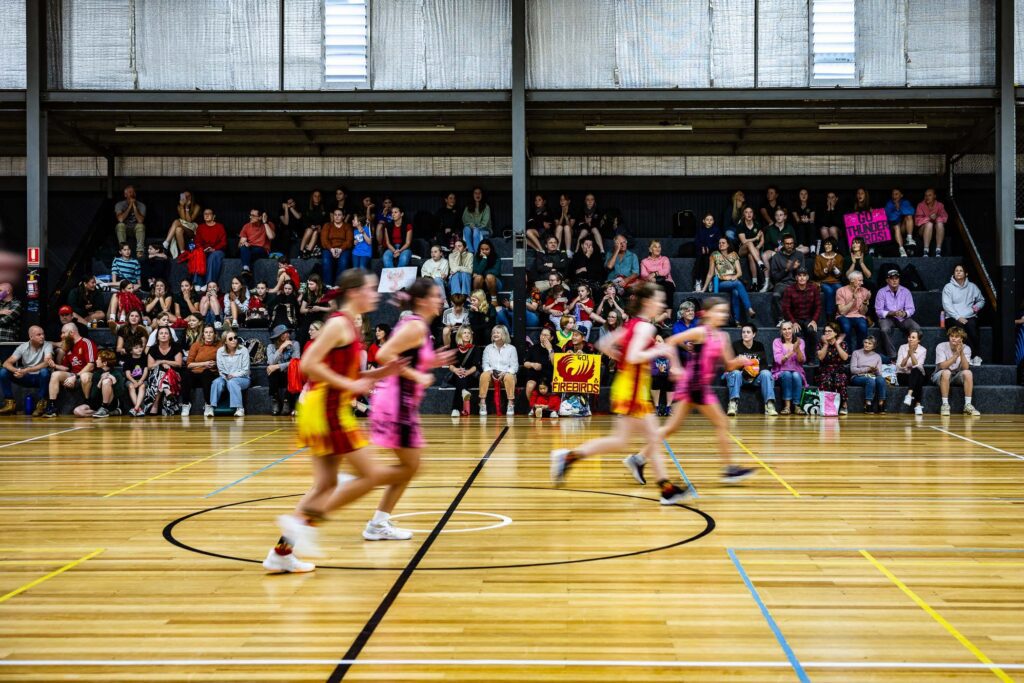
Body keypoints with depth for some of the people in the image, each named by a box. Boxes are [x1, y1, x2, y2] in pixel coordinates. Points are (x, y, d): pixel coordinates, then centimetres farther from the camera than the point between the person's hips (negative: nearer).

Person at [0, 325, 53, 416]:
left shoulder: (47, 345, -13)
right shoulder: (23, 347, -5)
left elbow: (47, 363, -30)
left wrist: (26, 370, -39)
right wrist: (16, 370, -34)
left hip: (40, 378, -3)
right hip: (26, 377, 3)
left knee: (45, 371, -38)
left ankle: (41, 405, -23)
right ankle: (10, 404, -11)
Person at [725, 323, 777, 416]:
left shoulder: (759, 346, 9)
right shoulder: (736, 345, 2)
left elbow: (765, 365, 1)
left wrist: (757, 369, -20)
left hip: (756, 377, 2)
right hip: (740, 376, -2)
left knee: (766, 373, -26)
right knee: (735, 373, -34)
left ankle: (770, 405, -37)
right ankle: (733, 405, -49)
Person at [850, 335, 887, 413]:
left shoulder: (877, 356, 16)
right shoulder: (856, 353, 8)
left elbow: (879, 374, 9)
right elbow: (853, 369, -4)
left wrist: (876, 370, -15)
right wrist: (867, 369, -13)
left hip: (872, 377, 3)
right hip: (858, 377, -3)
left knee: (881, 379, -32)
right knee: (870, 380, -37)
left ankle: (881, 405, -36)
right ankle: (868, 406, -42)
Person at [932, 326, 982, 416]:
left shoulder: (966, 348, -7)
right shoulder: (941, 347, -14)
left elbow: (965, 368, -20)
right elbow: (943, 366, -26)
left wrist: (961, 353, -32)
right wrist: (956, 354, -33)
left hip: (957, 376, 3)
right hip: (941, 375, -3)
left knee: (968, 373, -28)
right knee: (946, 372, -36)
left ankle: (968, 405, -24)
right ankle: (945, 405, -31)